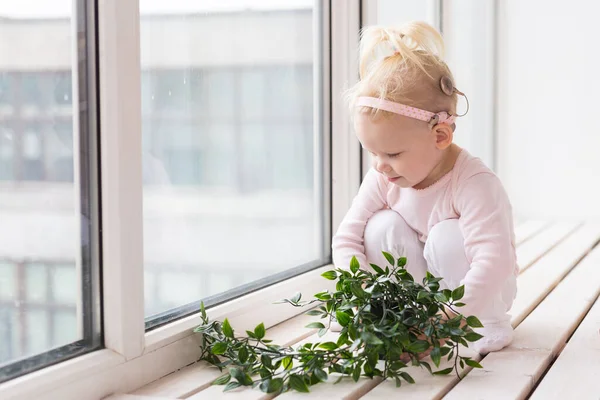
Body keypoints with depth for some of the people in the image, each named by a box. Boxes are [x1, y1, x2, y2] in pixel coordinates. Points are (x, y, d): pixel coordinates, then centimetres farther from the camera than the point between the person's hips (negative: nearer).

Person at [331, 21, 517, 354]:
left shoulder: (475, 184, -31)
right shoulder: (384, 179, -13)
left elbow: (494, 263, -42)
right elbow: (347, 239, -9)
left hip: (482, 291, -4)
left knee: (448, 237, -33)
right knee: (382, 227, -20)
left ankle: (491, 323, -10)